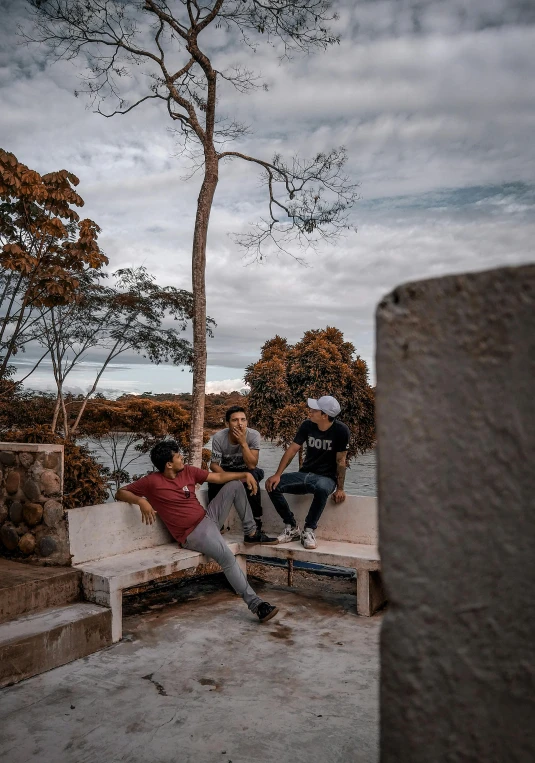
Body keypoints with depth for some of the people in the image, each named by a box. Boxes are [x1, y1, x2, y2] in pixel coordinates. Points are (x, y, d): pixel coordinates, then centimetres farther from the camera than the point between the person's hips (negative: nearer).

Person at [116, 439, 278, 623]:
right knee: (228, 558, -28)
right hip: (194, 534, -7)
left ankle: (251, 532, 12)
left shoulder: (188, 471, 4)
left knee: (235, 485, 2)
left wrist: (245, 474, -3)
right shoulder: (152, 482, -12)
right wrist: (141, 501, -27)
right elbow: (120, 493, -7)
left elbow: (219, 477, 10)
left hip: (208, 517, 7)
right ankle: (256, 604, -25)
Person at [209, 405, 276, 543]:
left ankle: (256, 530, -27)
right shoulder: (218, 437, -20)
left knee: (252, 477, -36)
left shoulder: (254, 435, -24)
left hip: (247, 471, 0)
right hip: (226, 471, 1)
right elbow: (214, 464, -13)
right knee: (213, 481, -33)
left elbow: (251, 465, -28)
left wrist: (243, 442, -38)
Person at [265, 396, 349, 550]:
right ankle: (292, 527, -3)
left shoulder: (340, 430, -15)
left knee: (321, 488, -41)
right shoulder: (307, 425, -3)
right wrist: (277, 474, -15)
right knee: (272, 485, -17)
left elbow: (341, 460, -11)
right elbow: (292, 450, -5)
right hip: (304, 474, 5)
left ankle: (309, 530, -19)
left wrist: (340, 489, -12)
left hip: (326, 478, -5)